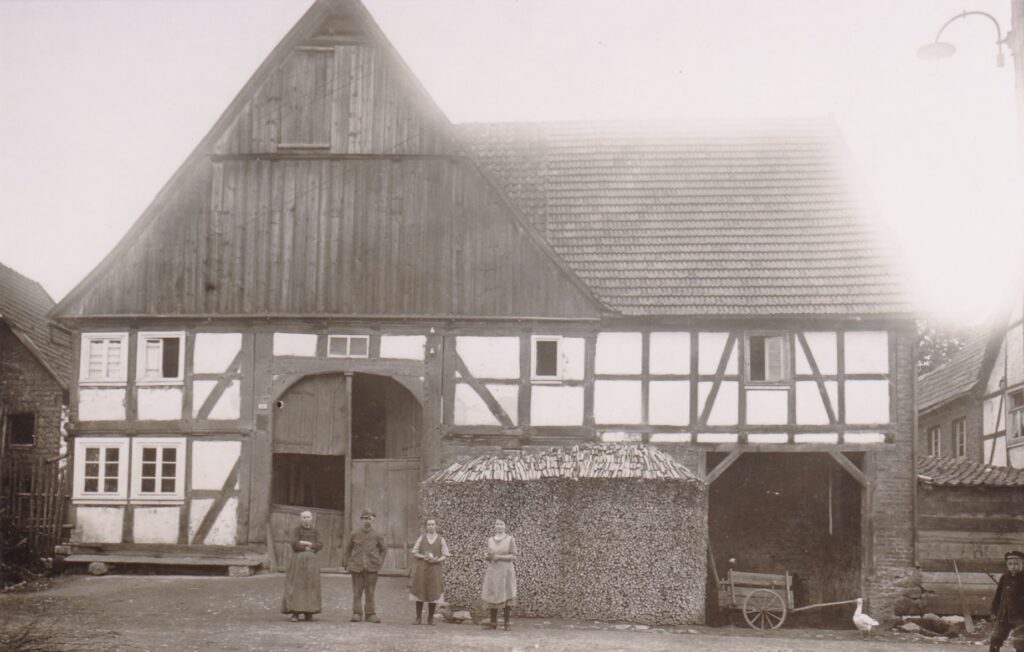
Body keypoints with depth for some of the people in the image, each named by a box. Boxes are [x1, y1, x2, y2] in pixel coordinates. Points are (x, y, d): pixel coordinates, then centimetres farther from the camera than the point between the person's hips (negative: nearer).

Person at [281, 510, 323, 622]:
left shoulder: (315, 531, 12)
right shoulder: (296, 530, 1)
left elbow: (320, 545, -1)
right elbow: (295, 544, -12)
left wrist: (307, 543, -12)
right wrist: (307, 549, -8)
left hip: (311, 561, 4)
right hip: (298, 560, -3)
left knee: (311, 586, 1)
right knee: (296, 586, -9)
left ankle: (308, 613, 7)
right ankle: (295, 613, -12)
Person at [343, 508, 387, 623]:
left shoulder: (376, 536, 3)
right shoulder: (355, 534, 2)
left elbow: (384, 549, 14)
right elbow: (347, 549, 11)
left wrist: (379, 562, 5)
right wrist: (346, 562, 3)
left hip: (371, 567, 0)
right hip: (356, 566, 0)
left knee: (370, 592, 3)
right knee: (357, 592, 1)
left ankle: (370, 614, 9)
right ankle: (357, 613, 6)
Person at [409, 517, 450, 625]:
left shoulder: (441, 539, 7)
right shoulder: (421, 538, 8)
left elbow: (445, 555, 5)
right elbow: (414, 553, 7)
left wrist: (437, 560, -14)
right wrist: (423, 557, -11)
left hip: (434, 569, 0)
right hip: (421, 569, 0)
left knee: (433, 594, -1)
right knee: (420, 592, -1)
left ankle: (430, 619, 8)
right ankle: (419, 618, 6)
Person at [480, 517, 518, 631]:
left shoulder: (510, 539, -1)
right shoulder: (490, 540, 11)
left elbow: (514, 556, -4)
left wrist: (499, 557, -12)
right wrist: (489, 556, -6)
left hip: (506, 571, -3)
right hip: (492, 571, 4)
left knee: (506, 597, -4)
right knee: (492, 597, 1)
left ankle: (507, 623, 1)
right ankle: (493, 622, 7)